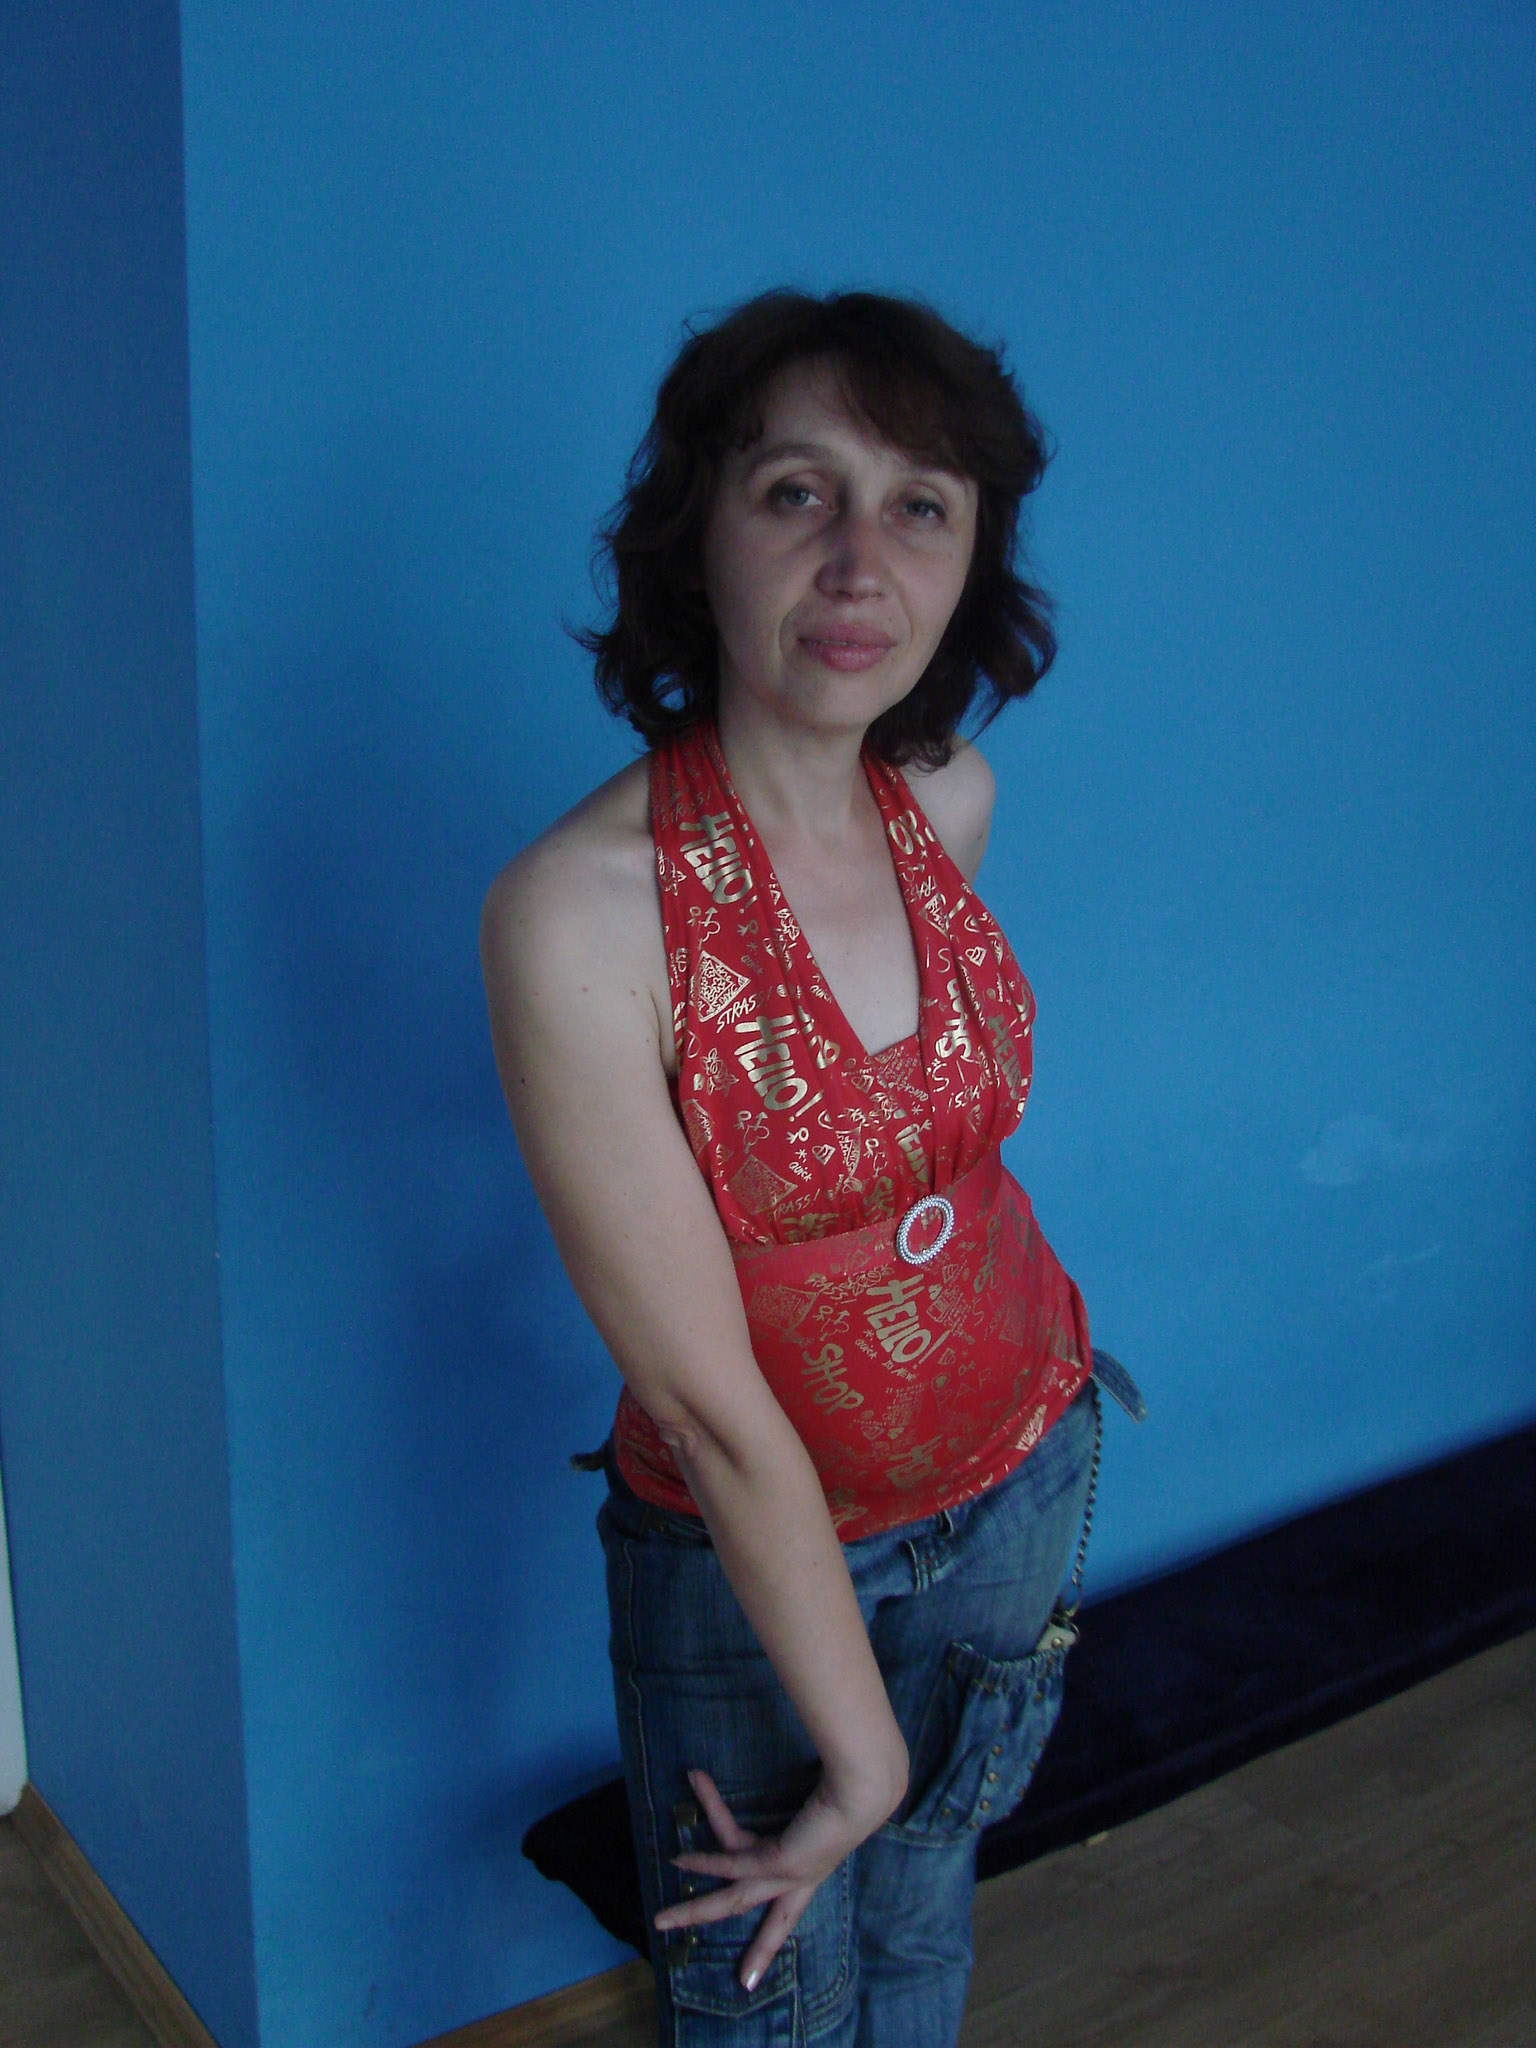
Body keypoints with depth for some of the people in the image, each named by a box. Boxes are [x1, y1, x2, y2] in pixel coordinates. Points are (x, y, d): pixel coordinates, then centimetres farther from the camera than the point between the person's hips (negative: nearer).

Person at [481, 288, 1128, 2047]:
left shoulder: (952, 802, -11)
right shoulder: (576, 910, -30)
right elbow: (711, 1404, -25)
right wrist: (858, 1751, -15)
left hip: (1029, 1463, 5)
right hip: (749, 1552, -4)